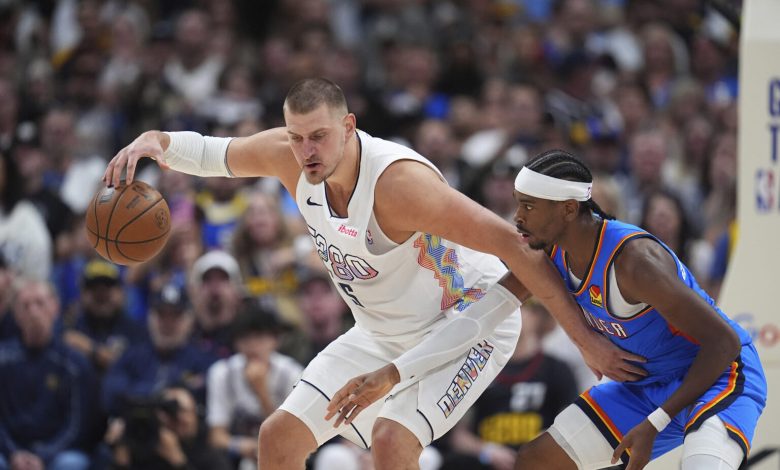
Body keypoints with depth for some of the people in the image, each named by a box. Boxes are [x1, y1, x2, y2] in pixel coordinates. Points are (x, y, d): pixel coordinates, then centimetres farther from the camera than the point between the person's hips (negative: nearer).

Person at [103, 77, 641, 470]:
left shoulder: (399, 181, -35)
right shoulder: (289, 155, -14)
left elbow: (515, 246, -33)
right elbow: (209, 153, 6)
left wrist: (588, 341, -32)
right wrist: (154, 142, -17)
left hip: (471, 320, -8)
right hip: (385, 332, 8)